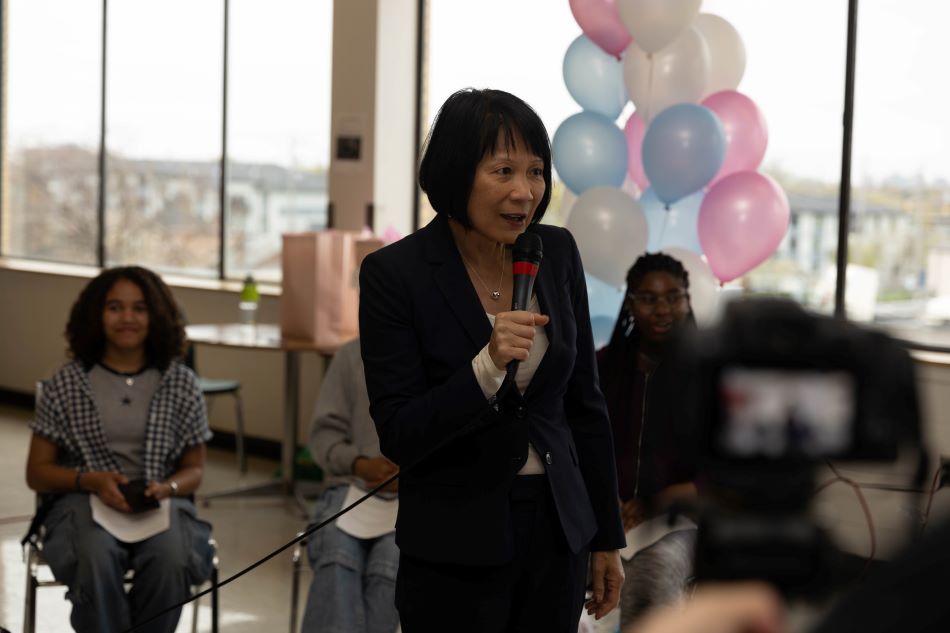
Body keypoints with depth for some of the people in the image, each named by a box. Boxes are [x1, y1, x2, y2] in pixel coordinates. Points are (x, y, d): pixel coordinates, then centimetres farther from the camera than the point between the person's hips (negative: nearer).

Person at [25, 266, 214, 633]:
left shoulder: (181, 383, 8)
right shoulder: (67, 383, 5)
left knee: (171, 558, -34)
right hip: (83, 504, -1)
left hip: (160, 504, 1)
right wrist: (91, 480, -12)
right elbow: (37, 472, 7)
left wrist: (167, 488, -10)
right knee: (96, 558, -36)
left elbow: (194, 470, 14)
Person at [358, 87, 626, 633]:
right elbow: (398, 436, -13)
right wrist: (487, 366, -28)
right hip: (455, 549, -4)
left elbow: (583, 401, 8)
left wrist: (608, 536, 10)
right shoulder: (394, 273, -12)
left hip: (556, 530, 4)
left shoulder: (557, 252, 0)